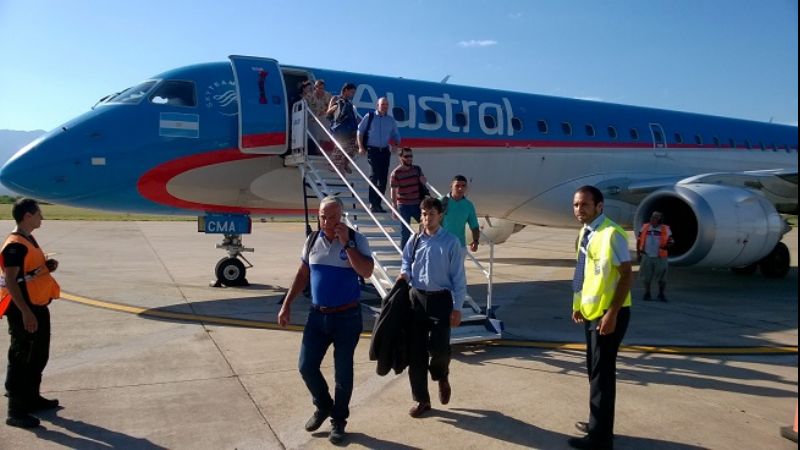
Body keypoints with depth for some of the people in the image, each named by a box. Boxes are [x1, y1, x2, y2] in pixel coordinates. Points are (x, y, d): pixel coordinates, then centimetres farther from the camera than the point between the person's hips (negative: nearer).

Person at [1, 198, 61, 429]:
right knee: (21, 360, -3)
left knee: (39, 357, 19)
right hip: (24, 311, -10)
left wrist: (48, 265, 4)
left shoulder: (29, 240, 13)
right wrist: (26, 312, -25)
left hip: (39, 307, 10)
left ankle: (32, 398, 32)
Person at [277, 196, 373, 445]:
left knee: (343, 372, 6)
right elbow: (303, 274, 12)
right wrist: (287, 304, 8)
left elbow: (366, 272, -22)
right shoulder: (312, 240, 3)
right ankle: (323, 406, 32)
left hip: (347, 316, -4)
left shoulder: (356, 239, -10)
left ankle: (338, 421, 25)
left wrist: (346, 244, -24)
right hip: (317, 315, 4)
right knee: (306, 366, 5)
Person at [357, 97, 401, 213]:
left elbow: (396, 136, 20)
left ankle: (377, 203, 13)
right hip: (373, 150, -4)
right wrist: (361, 147, -3)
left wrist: (395, 144, 0)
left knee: (383, 178, 4)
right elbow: (360, 131, 4)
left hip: (385, 151, 4)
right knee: (374, 175, -13)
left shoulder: (391, 120, 11)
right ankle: (372, 203, -10)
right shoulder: (369, 117, 2)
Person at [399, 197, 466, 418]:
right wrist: (404, 274, -8)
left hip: (441, 300, -3)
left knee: (439, 348, -9)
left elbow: (458, 278, -5)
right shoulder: (414, 241, 3)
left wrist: (457, 308, -8)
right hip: (417, 298, 3)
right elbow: (406, 263, 16)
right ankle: (421, 399, 21)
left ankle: (442, 378, 29)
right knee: (415, 350, 5)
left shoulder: (451, 242, -7)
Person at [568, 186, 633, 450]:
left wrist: (612, 314, -24)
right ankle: (598, 424, 33)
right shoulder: (586, 232, 7)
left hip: (608, 313, -9)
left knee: (602, 373, -1)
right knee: (595, 369, 18)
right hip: (591, 311, 9)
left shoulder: (610, 234, -21)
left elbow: (627, 276, -21)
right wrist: (579, 305, 14)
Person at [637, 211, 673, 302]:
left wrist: (665, 246, -19)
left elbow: (671, 242, 2)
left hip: (660, 257, -1)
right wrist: (638, 252, 4)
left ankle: (661, 294, 20)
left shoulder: (665, 229, 0)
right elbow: (639, 240, 9)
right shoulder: (645, 227, 3)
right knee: (646, 276, 8)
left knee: (662, 277, 3)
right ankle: (647, 293, 23)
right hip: (646, 256, 1)